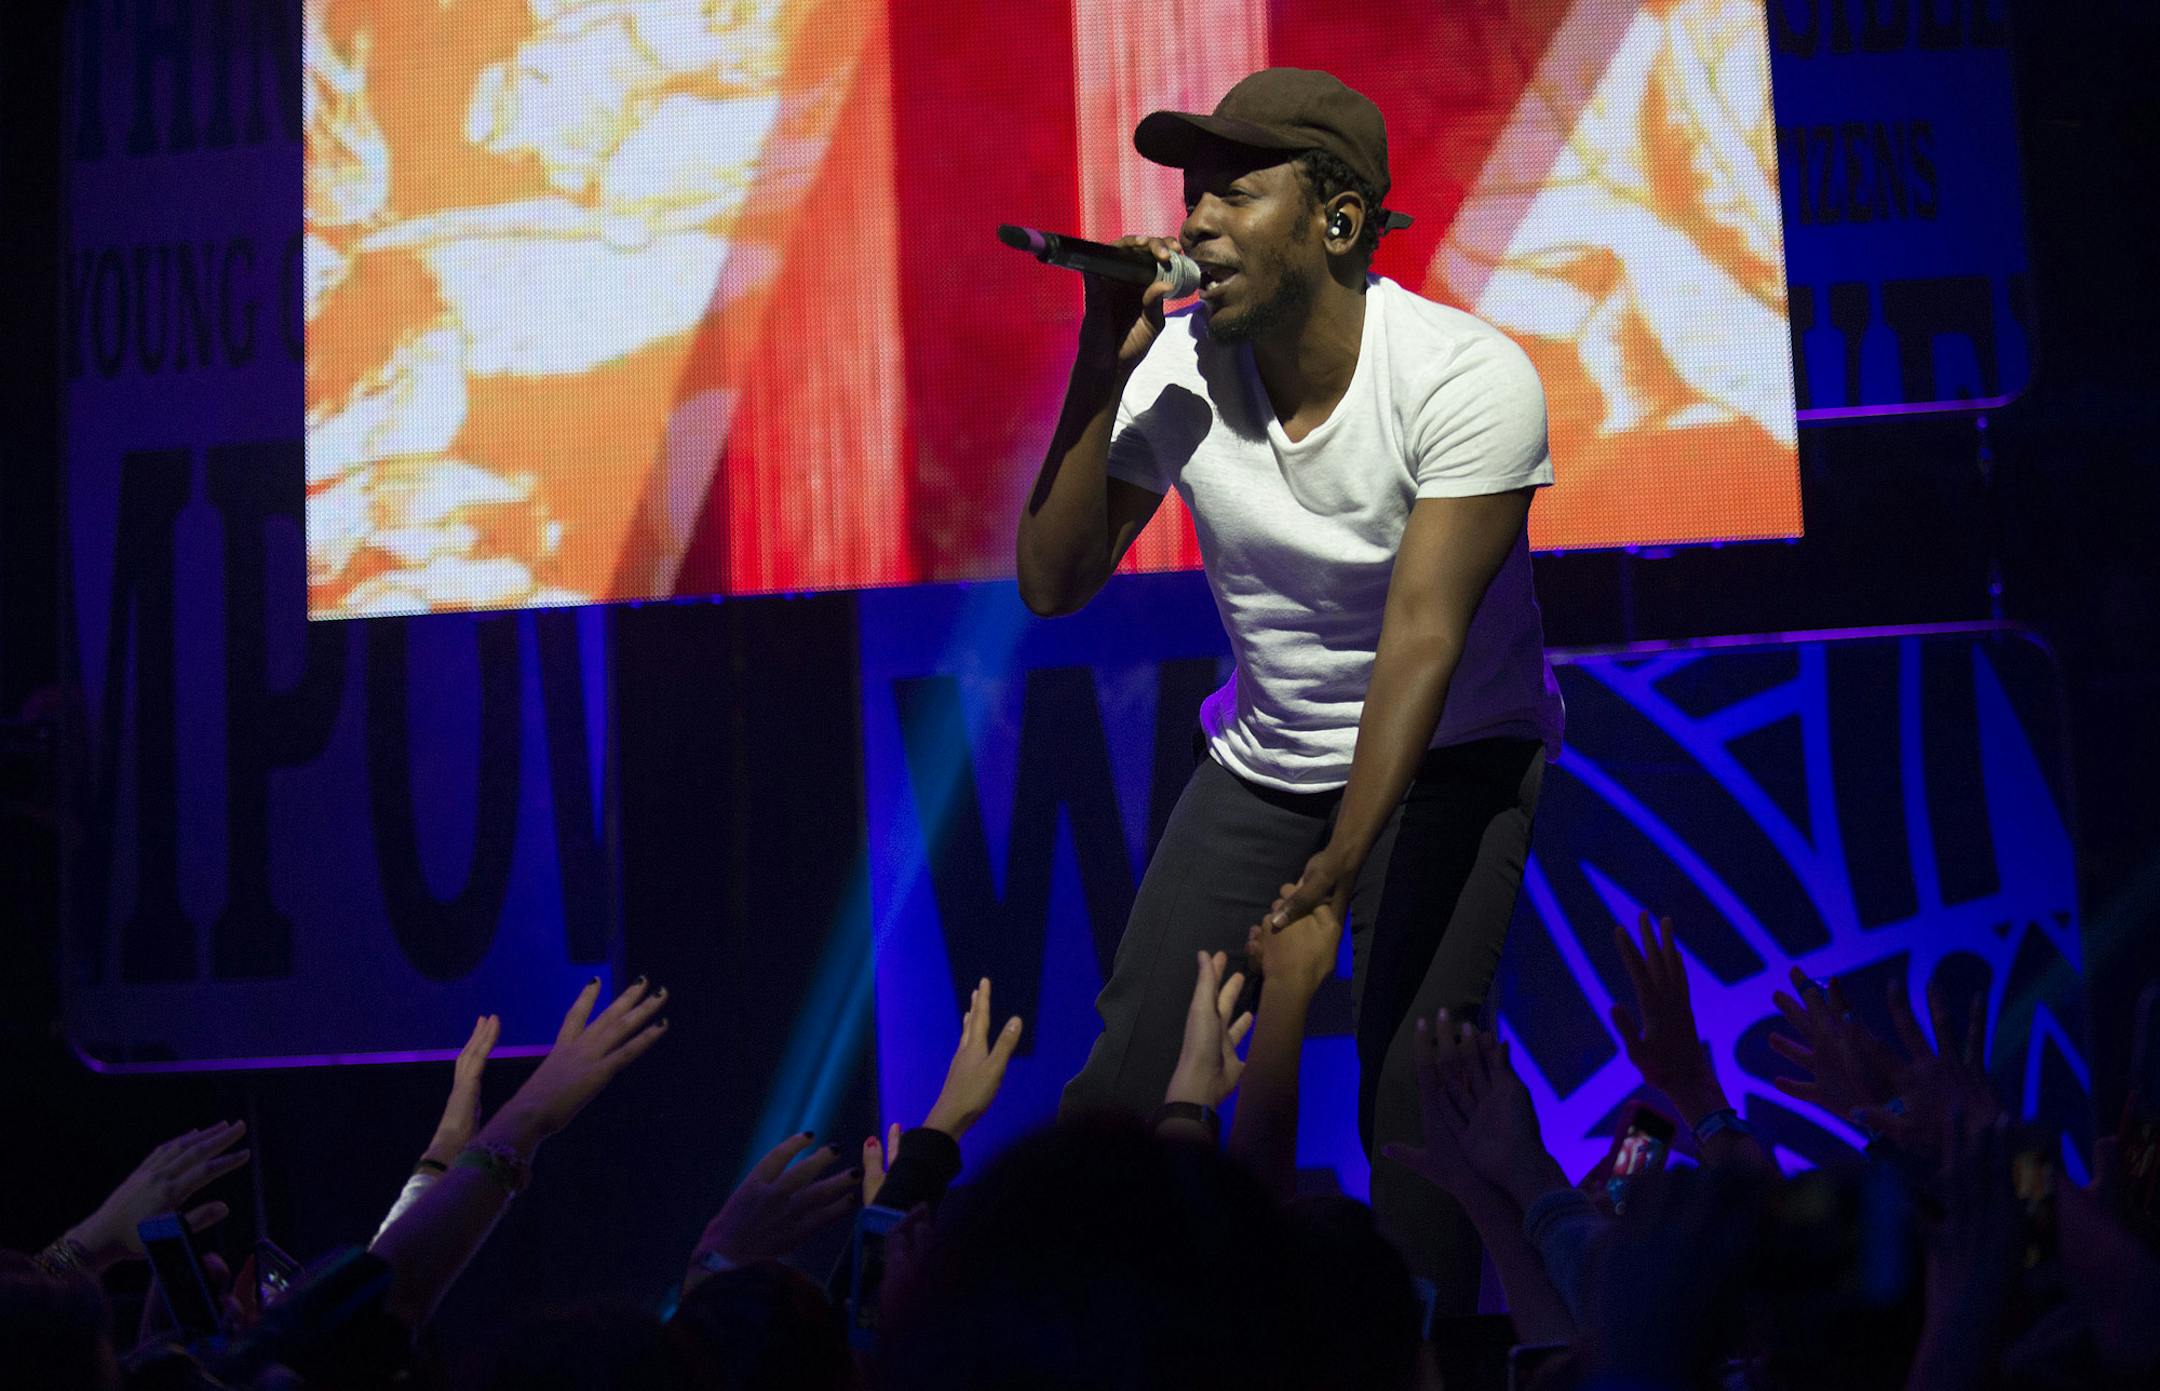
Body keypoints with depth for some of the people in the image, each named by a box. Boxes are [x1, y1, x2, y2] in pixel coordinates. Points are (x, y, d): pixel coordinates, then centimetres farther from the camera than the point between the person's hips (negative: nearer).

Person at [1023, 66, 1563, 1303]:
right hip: (1263, 762, 4)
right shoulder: (1176, 370, -11)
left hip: (1453, 754, -3)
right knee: (1126, 1071, -8)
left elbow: (1422, 635, -30)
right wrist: (1104, 372, -22)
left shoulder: (1469, 378, -23)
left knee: (1408, 1082, -19)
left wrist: (1342, 862, -38)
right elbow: (1053, 584, -11)